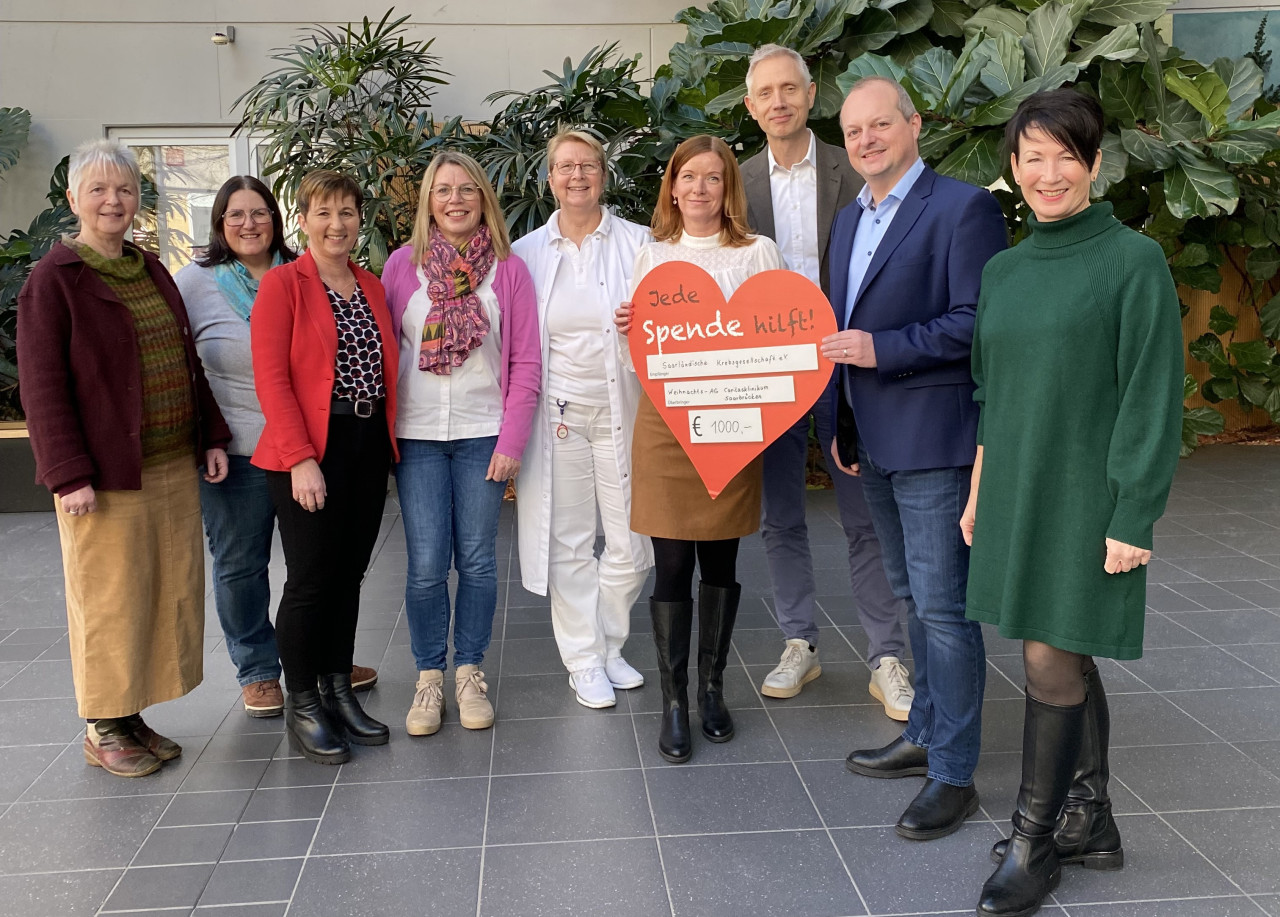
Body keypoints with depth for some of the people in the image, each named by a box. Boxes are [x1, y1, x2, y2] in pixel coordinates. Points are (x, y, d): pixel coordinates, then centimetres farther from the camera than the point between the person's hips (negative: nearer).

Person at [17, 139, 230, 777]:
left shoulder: (152, 271, 13)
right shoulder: (54, 279, -6)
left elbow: (187, 361, 18)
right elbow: (43, 386, -10)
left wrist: (211, 437, 11)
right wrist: (69, 474, -16)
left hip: (174, 467, 7)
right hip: (106, 474, -6)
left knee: (169, 591, 10)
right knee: (108, 600, 3)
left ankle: (132, 715, 25)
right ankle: (102, 730, 20)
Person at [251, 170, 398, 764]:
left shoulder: (371, 287, 13)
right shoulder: (282, 283, -4)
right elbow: (270, 377, -11)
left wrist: (389, 440, 4)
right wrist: (301, 458, -17)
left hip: (368, 447, 6)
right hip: (308, 451, -5)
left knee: (349, 576, 11)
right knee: (310, 580, -1)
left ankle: (338, 693, 24)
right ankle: (301, 708, 14)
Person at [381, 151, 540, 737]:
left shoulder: (508, 269, 3)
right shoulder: (403, 265, 5)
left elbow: (525, 362, 2)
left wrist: (512, 440, -5)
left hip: (483, 435, 0)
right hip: (417, 436, 0)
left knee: (476, 560, 5)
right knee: (427, 564, -1)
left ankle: (469, 673, 21)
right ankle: (428, 678, 16)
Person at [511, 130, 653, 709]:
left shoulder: (638, 243, 3)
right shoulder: (527, 252, 7)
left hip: (622, 412, 0)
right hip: (556, 415, 1)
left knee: (629, 543, 3)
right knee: (568, 543, 5)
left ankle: (609, 645, 26)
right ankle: (584, 660, 20)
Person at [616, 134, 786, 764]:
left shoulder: (759, 253, 5)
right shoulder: (651, 258, 10)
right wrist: (626, 330, -5)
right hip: (664, 422, 1)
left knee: (721, 562, 8)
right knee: (671, 565, -1)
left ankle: (712, 687, 25)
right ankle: (673, 703, 10)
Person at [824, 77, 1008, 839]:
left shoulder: (963, 207, -10)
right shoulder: (850, 219, 16)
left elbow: (976, 322, -17)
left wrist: (882, 348, -20)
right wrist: (841, 424, 16)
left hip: (934, 439, -8)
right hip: (874, 442, 9)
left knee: (943, 605, -4)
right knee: (913, 596, 18)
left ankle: (954, 775, 7)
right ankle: (925, 735, 32)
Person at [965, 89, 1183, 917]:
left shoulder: (1133, 261, -8)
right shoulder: (1003, 270, 10)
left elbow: (1152, 400, -11)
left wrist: (1132, 521, -14)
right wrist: (978, 496, 14)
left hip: (1084, 498, -5)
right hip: (1016, 494, 6)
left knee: (1053, 660, -2)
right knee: (1071, 658, 14)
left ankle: (1035, 842, 13)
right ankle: (1091, 821, 28)